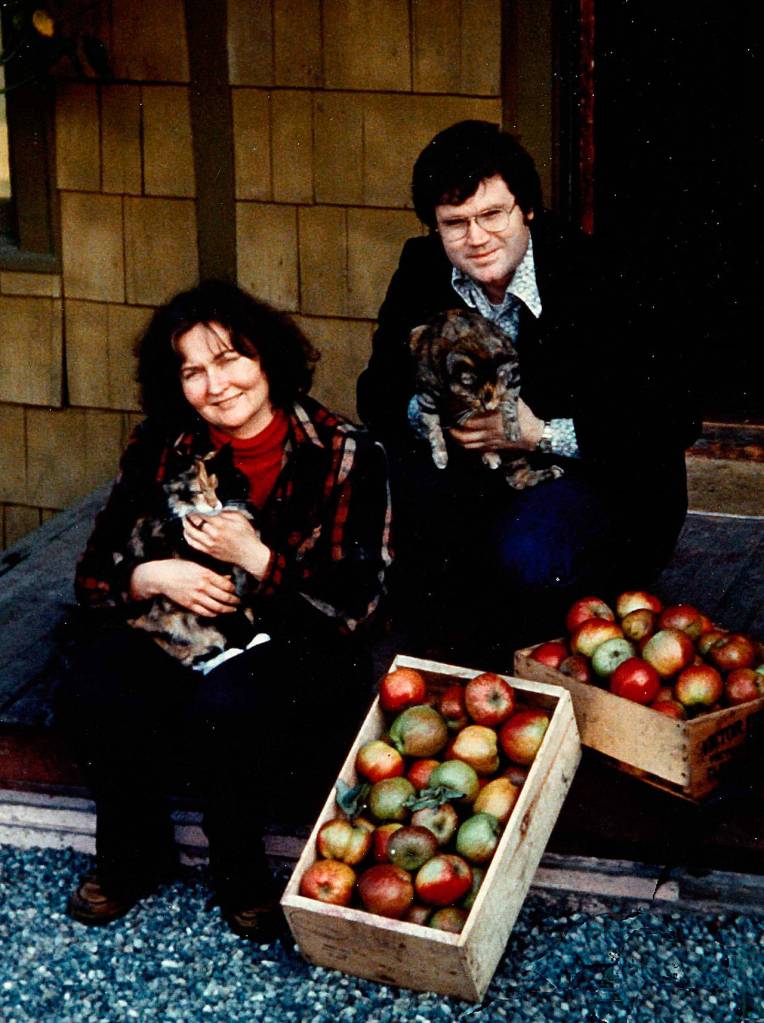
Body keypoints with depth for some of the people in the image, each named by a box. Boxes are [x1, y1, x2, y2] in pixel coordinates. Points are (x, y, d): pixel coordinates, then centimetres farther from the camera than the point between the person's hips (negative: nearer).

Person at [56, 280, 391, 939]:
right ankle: (134, 855, 0)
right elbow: (96, 575, 5)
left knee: (225, 704, -37)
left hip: (295, 655, -3)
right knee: (91, 692, -28)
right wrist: (152, 578, -18)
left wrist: (257, 559, -23)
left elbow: (354, 607, -11)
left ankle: (240, 869, -8)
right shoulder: (162, 450, 1)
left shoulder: (345, 457, -8)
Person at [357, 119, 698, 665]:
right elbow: (379, 391, 2)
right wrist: (429, 410, -22)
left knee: (527, 555, -35)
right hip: (481, 471, 5)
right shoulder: (422, 271, -5)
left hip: (604, 475, -5)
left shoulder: (592, 278, -21)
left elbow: (670, 421, -21)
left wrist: (541, 434, -29)